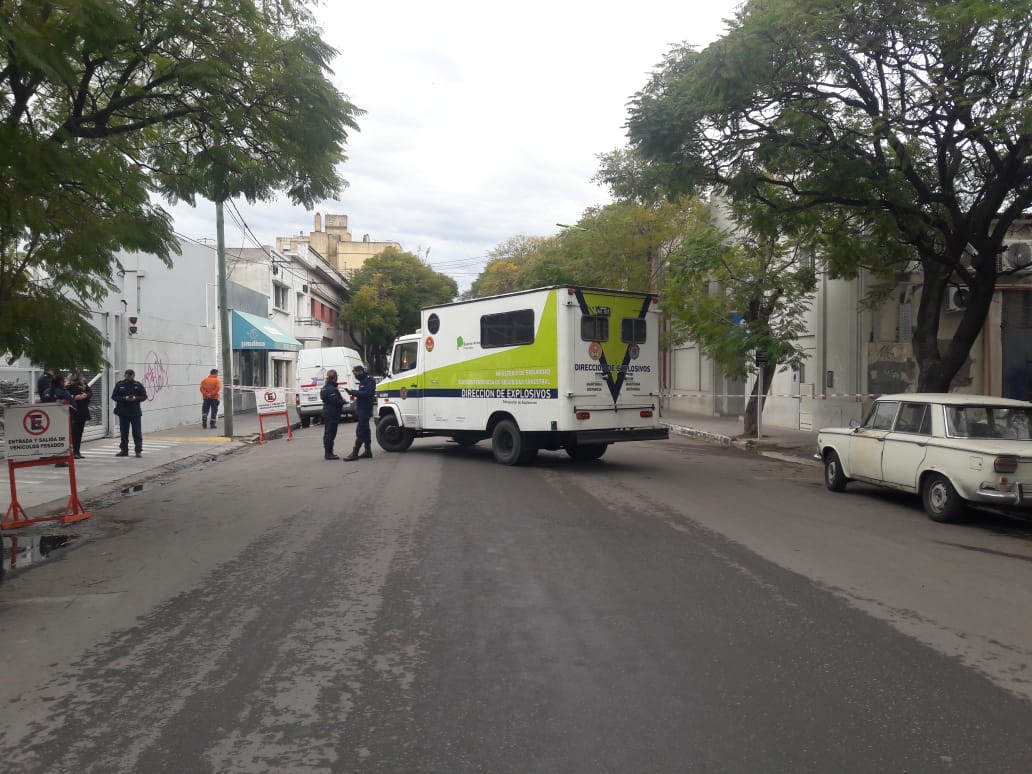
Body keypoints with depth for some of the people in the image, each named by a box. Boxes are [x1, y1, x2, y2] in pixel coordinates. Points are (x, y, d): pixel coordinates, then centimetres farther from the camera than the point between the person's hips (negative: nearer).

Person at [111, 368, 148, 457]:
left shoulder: (138, 385, 2)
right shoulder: (119, 385, 3)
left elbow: (144, 396, 3)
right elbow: (114, 396, 0)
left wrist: (135, 398, -16)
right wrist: (124, 398, -16)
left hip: (135, 412, -1)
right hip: (123, 412, 1)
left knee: (137, 432, -1)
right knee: (124, 432, 8)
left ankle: (139, 450, 3)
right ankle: (124, 450, 16)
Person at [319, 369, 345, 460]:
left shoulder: (325, 387, 13)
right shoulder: (332, 389, -20)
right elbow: (336, 401, -25)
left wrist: (341, 400, 8)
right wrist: (343, 401, -7)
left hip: (327, 412, 10)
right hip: (332, 414, -10)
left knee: (328, 433, 15)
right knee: (331, 433, -6)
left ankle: (327, 453, 22)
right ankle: (328, 453, -3)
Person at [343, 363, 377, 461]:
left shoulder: (369, 380, -12)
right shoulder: (363, 380, 18)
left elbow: (368, 393, -24)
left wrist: (354, 392, -20)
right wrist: (354, 392, 3)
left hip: (365, 409, -10)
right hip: (361, 409, 10)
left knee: (360, 431, -10)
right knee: (365, 431, 13)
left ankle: (355, 453, -11)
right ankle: (368, 452, 19)